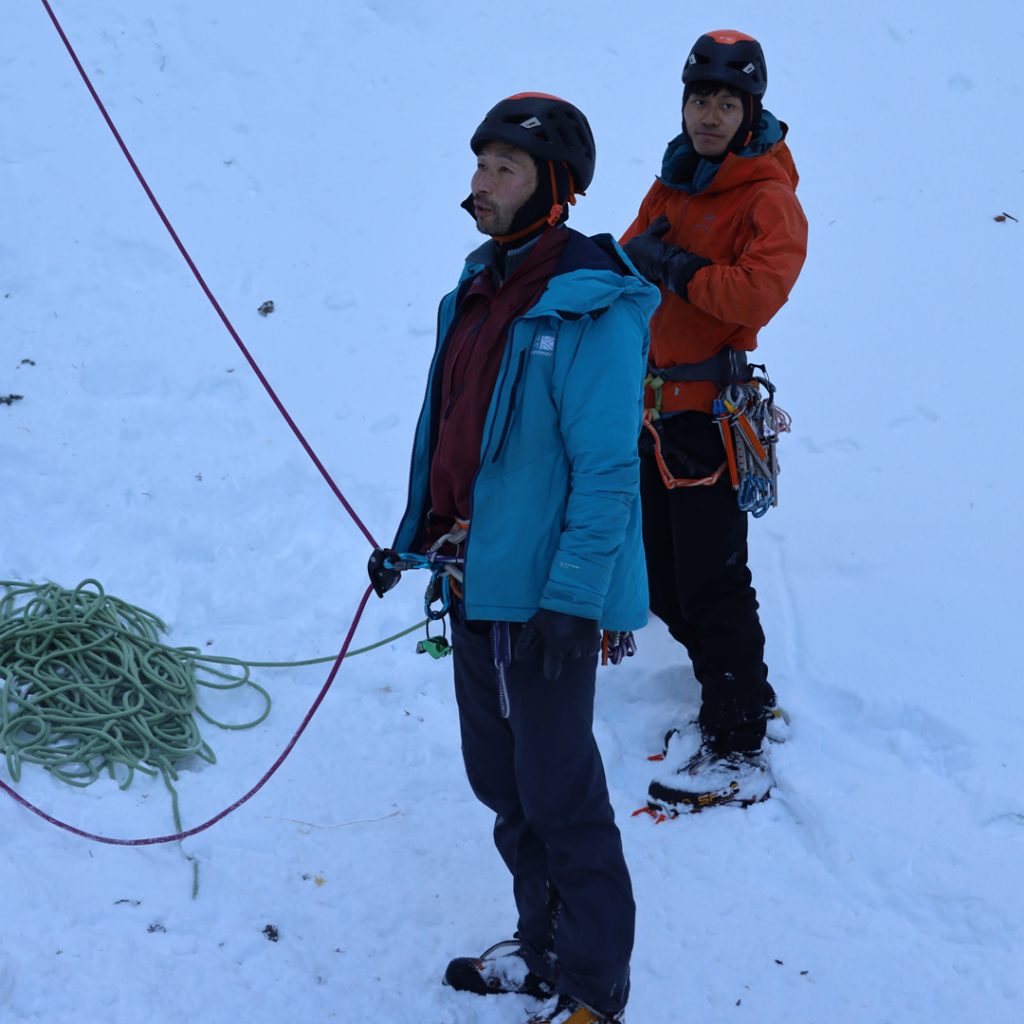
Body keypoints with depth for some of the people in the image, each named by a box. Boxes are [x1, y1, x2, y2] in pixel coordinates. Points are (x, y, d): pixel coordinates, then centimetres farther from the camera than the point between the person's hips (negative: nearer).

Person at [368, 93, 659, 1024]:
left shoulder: (591, 312, -18)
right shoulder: (477, 290, 8)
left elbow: (607, 472, -20)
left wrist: (570, 603, -22)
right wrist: (414, 536, 19)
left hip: (545, 592, -9)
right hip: (475, 580, 9)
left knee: (559, 795, 2)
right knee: (499, 778, 19)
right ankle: (545, 948, 36)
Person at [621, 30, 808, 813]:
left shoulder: (769, 200, -12)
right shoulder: (673, 185, 13)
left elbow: (756, 293, -27)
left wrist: (672, 266, -19)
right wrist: (639, 256, -6)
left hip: (707, 411, -8)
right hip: (653, 404, 8)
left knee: (710, 585, -7)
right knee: (663, 578, 16)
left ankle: (739, 753, 0)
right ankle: (740, 693, 32)